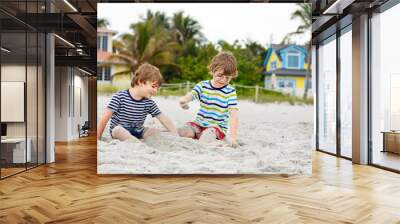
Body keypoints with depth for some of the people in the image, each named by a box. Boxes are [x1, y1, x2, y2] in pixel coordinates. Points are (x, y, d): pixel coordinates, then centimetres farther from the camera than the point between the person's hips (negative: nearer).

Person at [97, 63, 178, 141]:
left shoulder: (149, 103, -5)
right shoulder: (120, 97, -17)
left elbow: (164, 120, -5)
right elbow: (105, 118, -16)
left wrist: (177, 136, -14)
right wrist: (98, 139, -15)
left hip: (138, 133, 5)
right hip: (119, 132, -5)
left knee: (156, 132, -8)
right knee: (118, 129, -35)